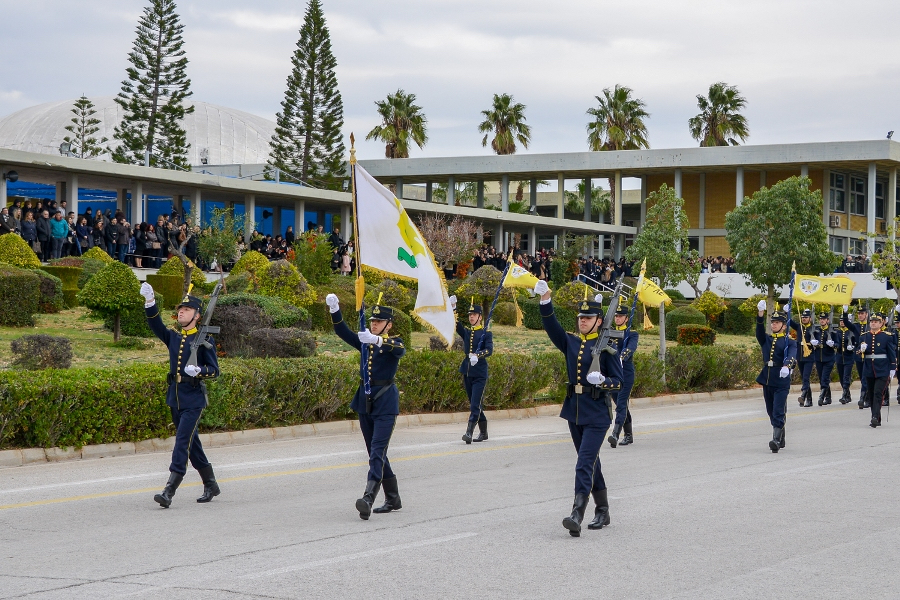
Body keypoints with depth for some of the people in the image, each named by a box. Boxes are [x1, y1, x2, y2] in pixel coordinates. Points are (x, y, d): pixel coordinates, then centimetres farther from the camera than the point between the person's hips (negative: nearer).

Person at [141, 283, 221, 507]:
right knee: (192, 444, 14)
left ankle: (169, 492, -17)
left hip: (193, 399, -6)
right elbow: (156, 325, -3)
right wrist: (149, 301, -17)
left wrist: (198, 370, -25)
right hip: (174, 398, 6)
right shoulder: (174, 337, 11)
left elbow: (214, 371, -5)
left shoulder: (205, 341, -4)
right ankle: (211, 485, 27)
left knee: (182, 443, -13)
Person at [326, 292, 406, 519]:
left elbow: (399, 350, -28)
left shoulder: (393, 343, -5)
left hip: (385, 403, -7)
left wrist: (378, 340, -48)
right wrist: (335, 311, -16)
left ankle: (368, 499, -29)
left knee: (377, 452, -17)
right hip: (365, 402, 7)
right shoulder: (366, 343, 13)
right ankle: (393, 499, 21)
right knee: (376, 453, 11)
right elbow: (344, 334, 2)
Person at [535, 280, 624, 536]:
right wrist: (545, 301, -18)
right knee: (590, 463, 14)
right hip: (574, 409, 6)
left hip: (597, 413, -6)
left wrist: (602, 381, -25)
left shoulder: (606, 347, -5)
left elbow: (618, 382, -4)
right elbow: (552, 327, -4)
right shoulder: (571, 342, 10)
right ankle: (602, 512, 25)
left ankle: (577, 515, -22)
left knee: (585, 464, -14)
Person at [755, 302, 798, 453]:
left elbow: (792, 356, -19)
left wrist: (787, 366, -41)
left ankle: (776, 440, -15)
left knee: (778, 412, -12)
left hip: (782, 382, -5)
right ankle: (781, 439, 24)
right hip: (767, 380, 5)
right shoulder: (766, 340, 13)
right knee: (771, 412, 11)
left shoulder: (789, 342, -1)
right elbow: (759, 330, -6)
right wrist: (761, 314, -23)